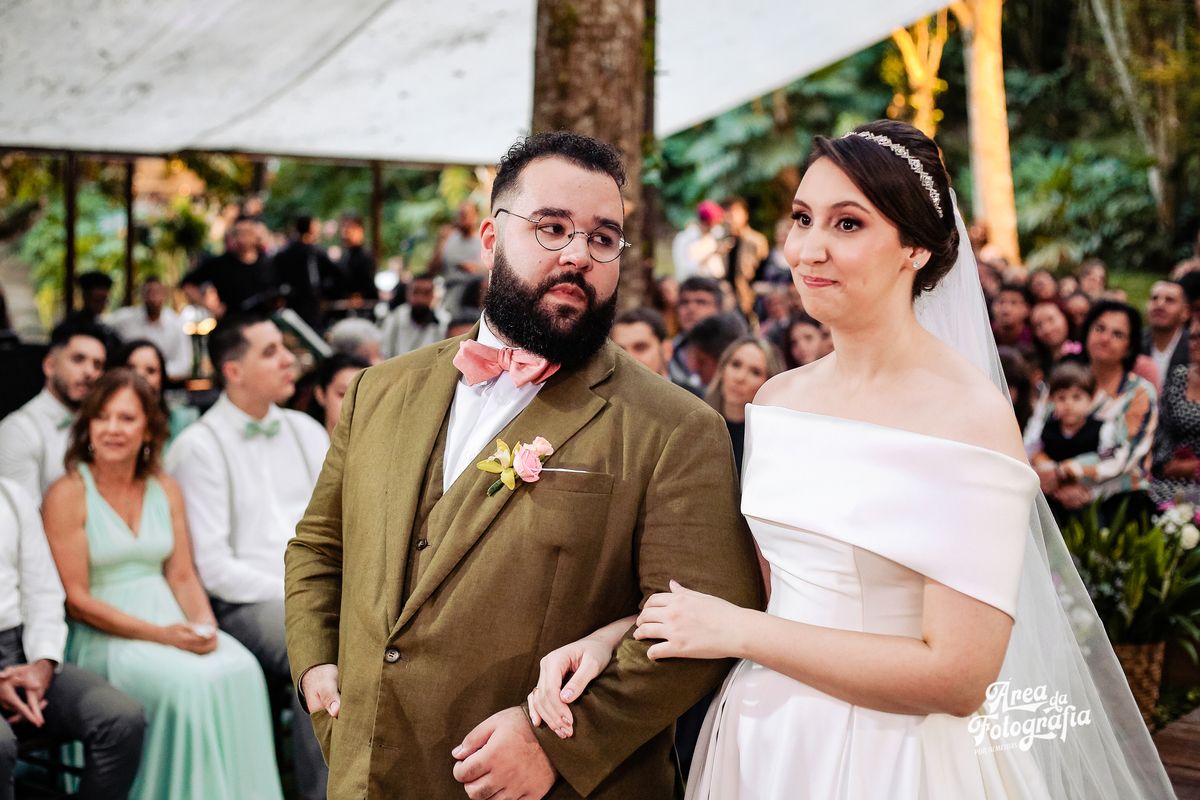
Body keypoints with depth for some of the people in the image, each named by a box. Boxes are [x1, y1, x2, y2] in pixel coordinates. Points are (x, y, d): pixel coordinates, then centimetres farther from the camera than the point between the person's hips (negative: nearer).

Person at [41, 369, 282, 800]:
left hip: (168, 617, 5)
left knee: (241, 669, -25)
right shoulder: (68, 495, -4)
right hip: (102, 635, -4)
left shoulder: (165, 490, 12)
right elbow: (76, 599, -8)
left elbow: (183, 577, 12)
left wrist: (205, 626, -10)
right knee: (189, 683, -32)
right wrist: (160, 635, -16)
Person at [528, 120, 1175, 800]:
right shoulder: (778, 398, 0)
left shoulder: (970, 413, -18)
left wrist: (736, 631, -17)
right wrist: (610, 636, -6)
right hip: (765, 743, 6)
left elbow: (958, 677, -22)